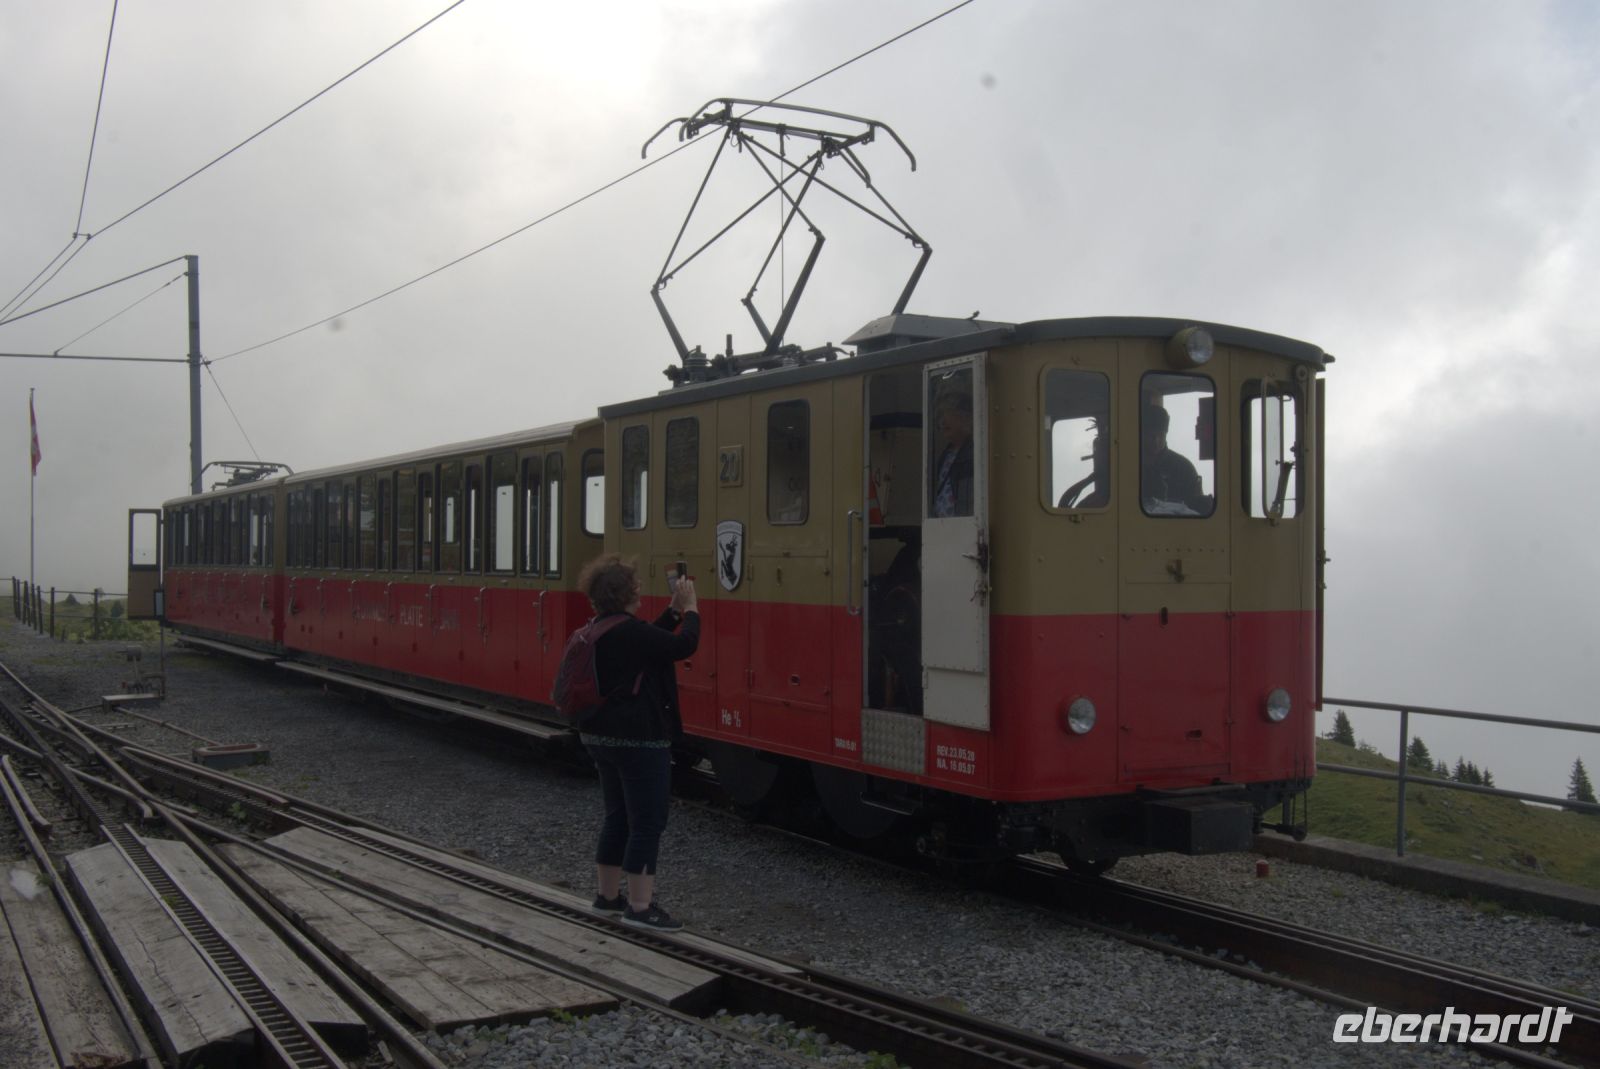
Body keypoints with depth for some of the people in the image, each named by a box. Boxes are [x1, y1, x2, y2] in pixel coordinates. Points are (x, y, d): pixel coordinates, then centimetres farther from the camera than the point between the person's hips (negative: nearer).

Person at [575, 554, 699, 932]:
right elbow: (683, 645, -20)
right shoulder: (628, 632, -21)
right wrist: (690, 606, -6)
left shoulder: (600, 631, 10)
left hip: (601, 736, 10)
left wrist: (675, 609, 16)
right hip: (638, 740, -10)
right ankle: (640, 907, -1)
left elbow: (650, 639, 20)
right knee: (648, 821, -3)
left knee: (619, 816, 19)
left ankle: (608, 894, 28)